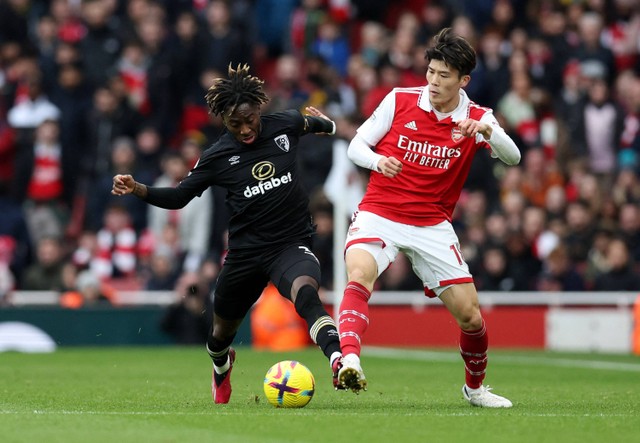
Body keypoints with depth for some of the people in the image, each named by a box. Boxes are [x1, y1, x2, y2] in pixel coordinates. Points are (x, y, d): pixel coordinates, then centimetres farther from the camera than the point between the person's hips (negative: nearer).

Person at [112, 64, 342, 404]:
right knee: (224, 329, 18)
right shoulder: (218, 156, -7)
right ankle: (221, 367, 55)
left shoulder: (285, 126, -4)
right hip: (245, 253, 1)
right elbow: (178, 197, -1)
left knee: (305, 292, -36)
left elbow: (313, 123, 22)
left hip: (292, 244, -1)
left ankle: (338, 360, -53)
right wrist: (137, 189, -14)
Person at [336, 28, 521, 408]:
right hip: (379, 215, -2)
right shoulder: (399, 100, -3)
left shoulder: (478, 119, -2)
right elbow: (356, 145, 1)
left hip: (433, 227, 2)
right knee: (360, 273, -33)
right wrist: (377, 160, -22)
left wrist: (487, 131, -37)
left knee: (470, 315, 1)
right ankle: (349, 361, -48)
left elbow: (512, 157, -18)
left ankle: (475, 387, 27)